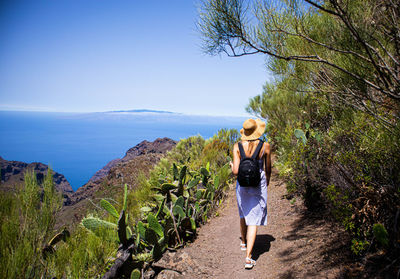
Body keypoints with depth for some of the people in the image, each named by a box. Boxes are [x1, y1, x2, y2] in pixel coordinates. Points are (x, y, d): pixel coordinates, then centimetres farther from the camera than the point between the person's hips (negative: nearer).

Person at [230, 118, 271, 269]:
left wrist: (232, 166, 10)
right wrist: (267, 182, 22)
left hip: (242, 185, 2)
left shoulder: (237, 146, -10)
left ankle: (244, 242, 47)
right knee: (253, 220, 1)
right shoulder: (265, 146, -10)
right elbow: (268, 170, 3)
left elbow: (235, 171, -13)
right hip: (259, 186, -2)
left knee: (244, 214, 25)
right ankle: (248, 258, -4)